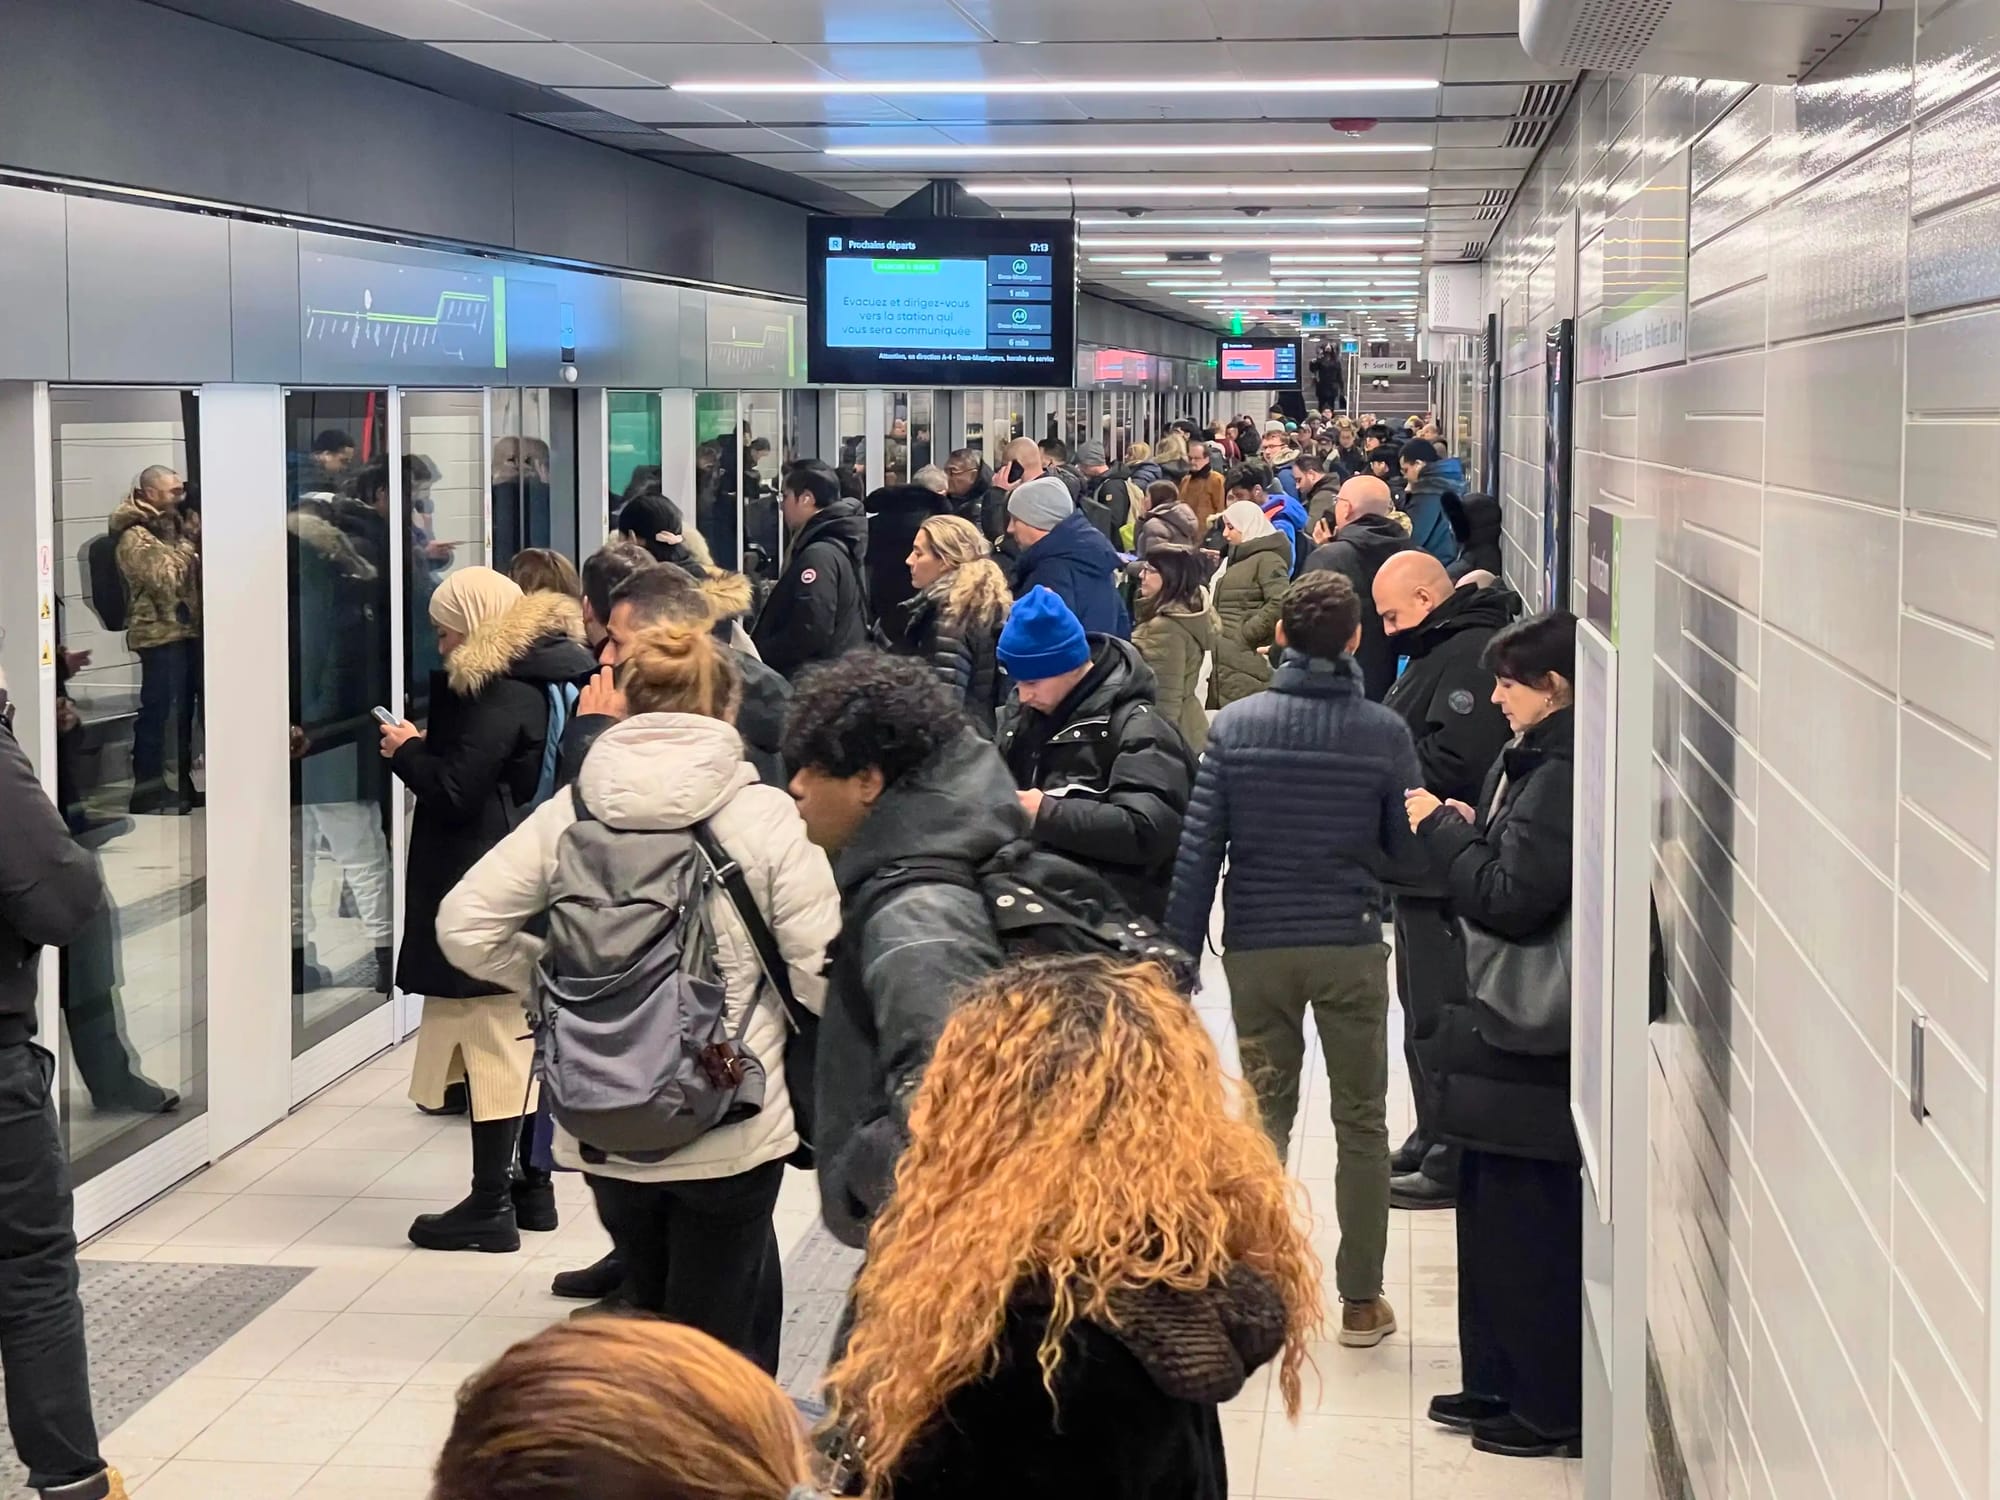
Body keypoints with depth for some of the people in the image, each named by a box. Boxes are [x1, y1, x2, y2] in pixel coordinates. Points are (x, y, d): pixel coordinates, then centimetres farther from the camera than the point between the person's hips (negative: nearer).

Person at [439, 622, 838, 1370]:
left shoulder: (571, 811, -2)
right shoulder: (764, 814, -10)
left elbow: (464, 927, -4)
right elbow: (823, 971, -13)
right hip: (729, 1128, -3)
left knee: (648, 1312, 24)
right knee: (715, 1341, 8)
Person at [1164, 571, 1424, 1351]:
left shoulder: (1235, 725, -5)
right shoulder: (1384, 732, -7)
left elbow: (1199, 847, -6)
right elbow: (1409, 851, -2)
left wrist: (1179, 954, -1)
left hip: (1256, 948, 1)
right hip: (1351, 946, -1)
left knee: (1263, 1114, 13)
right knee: (1361, 1123, 10)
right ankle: (1361, 1300, 15)